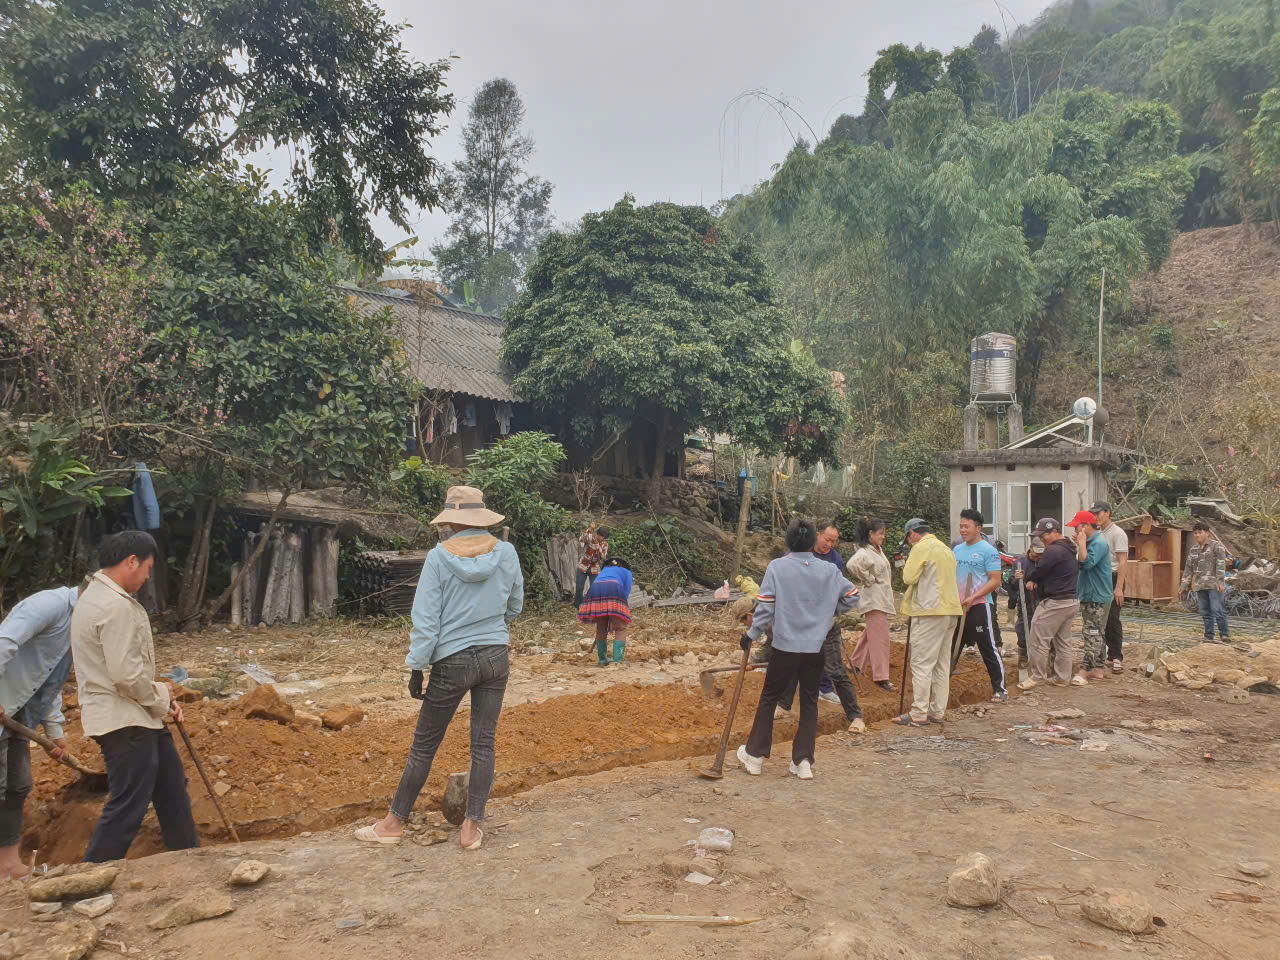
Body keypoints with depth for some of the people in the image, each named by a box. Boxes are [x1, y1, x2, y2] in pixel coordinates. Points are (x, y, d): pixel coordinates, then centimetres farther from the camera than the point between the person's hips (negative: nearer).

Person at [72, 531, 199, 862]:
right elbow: (128, 675, -25)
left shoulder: (97, 596, 13)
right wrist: (161, 695, -7)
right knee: (128, 807, -4)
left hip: (136, 716, 11)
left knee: (171, 784, 19)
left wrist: (162, 700, 10)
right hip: (124, 722, -11)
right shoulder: (116, 606, -22)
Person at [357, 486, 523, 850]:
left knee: (424, 744, 9)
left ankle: (394, 823, 22)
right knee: (483, 743, 8)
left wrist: (416, 667, -3)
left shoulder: (439, 557, -11)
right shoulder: (506, 553, -2)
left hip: (452, 661, -3)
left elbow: (425, 620, -10)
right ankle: (472, 827, 12)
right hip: (496, 657, 3)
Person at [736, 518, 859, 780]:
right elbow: (852, 596, 6)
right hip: (816, 648, 2)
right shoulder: (829, 570, -2)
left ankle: (755, 755, 19)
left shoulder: (776, 567, -9)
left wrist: (751, 634, 0)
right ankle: (804, 761, 12)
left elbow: (765, 608, -11)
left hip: (785, 646, -2)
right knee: (809, 702, 12)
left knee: (768, 699, 12)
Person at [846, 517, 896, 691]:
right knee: (879, 637, -9)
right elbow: (852, 565, -38)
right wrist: (868, 579, -23)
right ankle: (881, 676, -7)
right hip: (873, 599, -10)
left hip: (883, 598, 10)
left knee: (871, 634, 21)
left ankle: (856, 661, 37)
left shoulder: (879, 550, 13)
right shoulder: (864, 552, -18)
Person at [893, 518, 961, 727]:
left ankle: (918, 714, -4)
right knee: (942, 664, 12)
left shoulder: (921, 548, -8)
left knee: (922, 663, -6)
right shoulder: (946, 549, 20)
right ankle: (937, 711, 17)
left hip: (929, 612, -9)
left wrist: (909, 562, 4)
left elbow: (909, 577, -12)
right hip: (951, 611, 9)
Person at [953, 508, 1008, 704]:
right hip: (957, 607, 7)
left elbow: (995, 581, -13)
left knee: (989, 649, -3)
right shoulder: (957, 550, 13)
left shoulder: (988, 551, -8)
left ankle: (1000, 689, 6)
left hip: (980, 606, -7)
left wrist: (973, 598, -21)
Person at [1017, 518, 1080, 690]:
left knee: (1038, 640, -3)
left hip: (1054, 603, -10)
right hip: (1072, 601, 10)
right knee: (1063, 641, 15)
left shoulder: (1053, 550, -18)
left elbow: (1039, 571, -14)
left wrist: (1026, 576, 5)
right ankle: (1063, 677, 21)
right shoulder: (1069, 550, 15)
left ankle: (1038, 676, 3)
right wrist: (1033, 579, 5)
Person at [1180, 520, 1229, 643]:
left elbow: (1221, 564, -11)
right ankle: (1208, 637, 12)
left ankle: (1225, 635, -2)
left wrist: (1220, 582, -20)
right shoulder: (1194, 549, 17)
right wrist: (1185, 586, 16)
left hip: (1214, 585, -6)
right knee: (1205, 613, 7)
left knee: (1217, 610, -11)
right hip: (1200, 586, 6)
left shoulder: (1217, 546, -1)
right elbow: (1188, 568, 19)